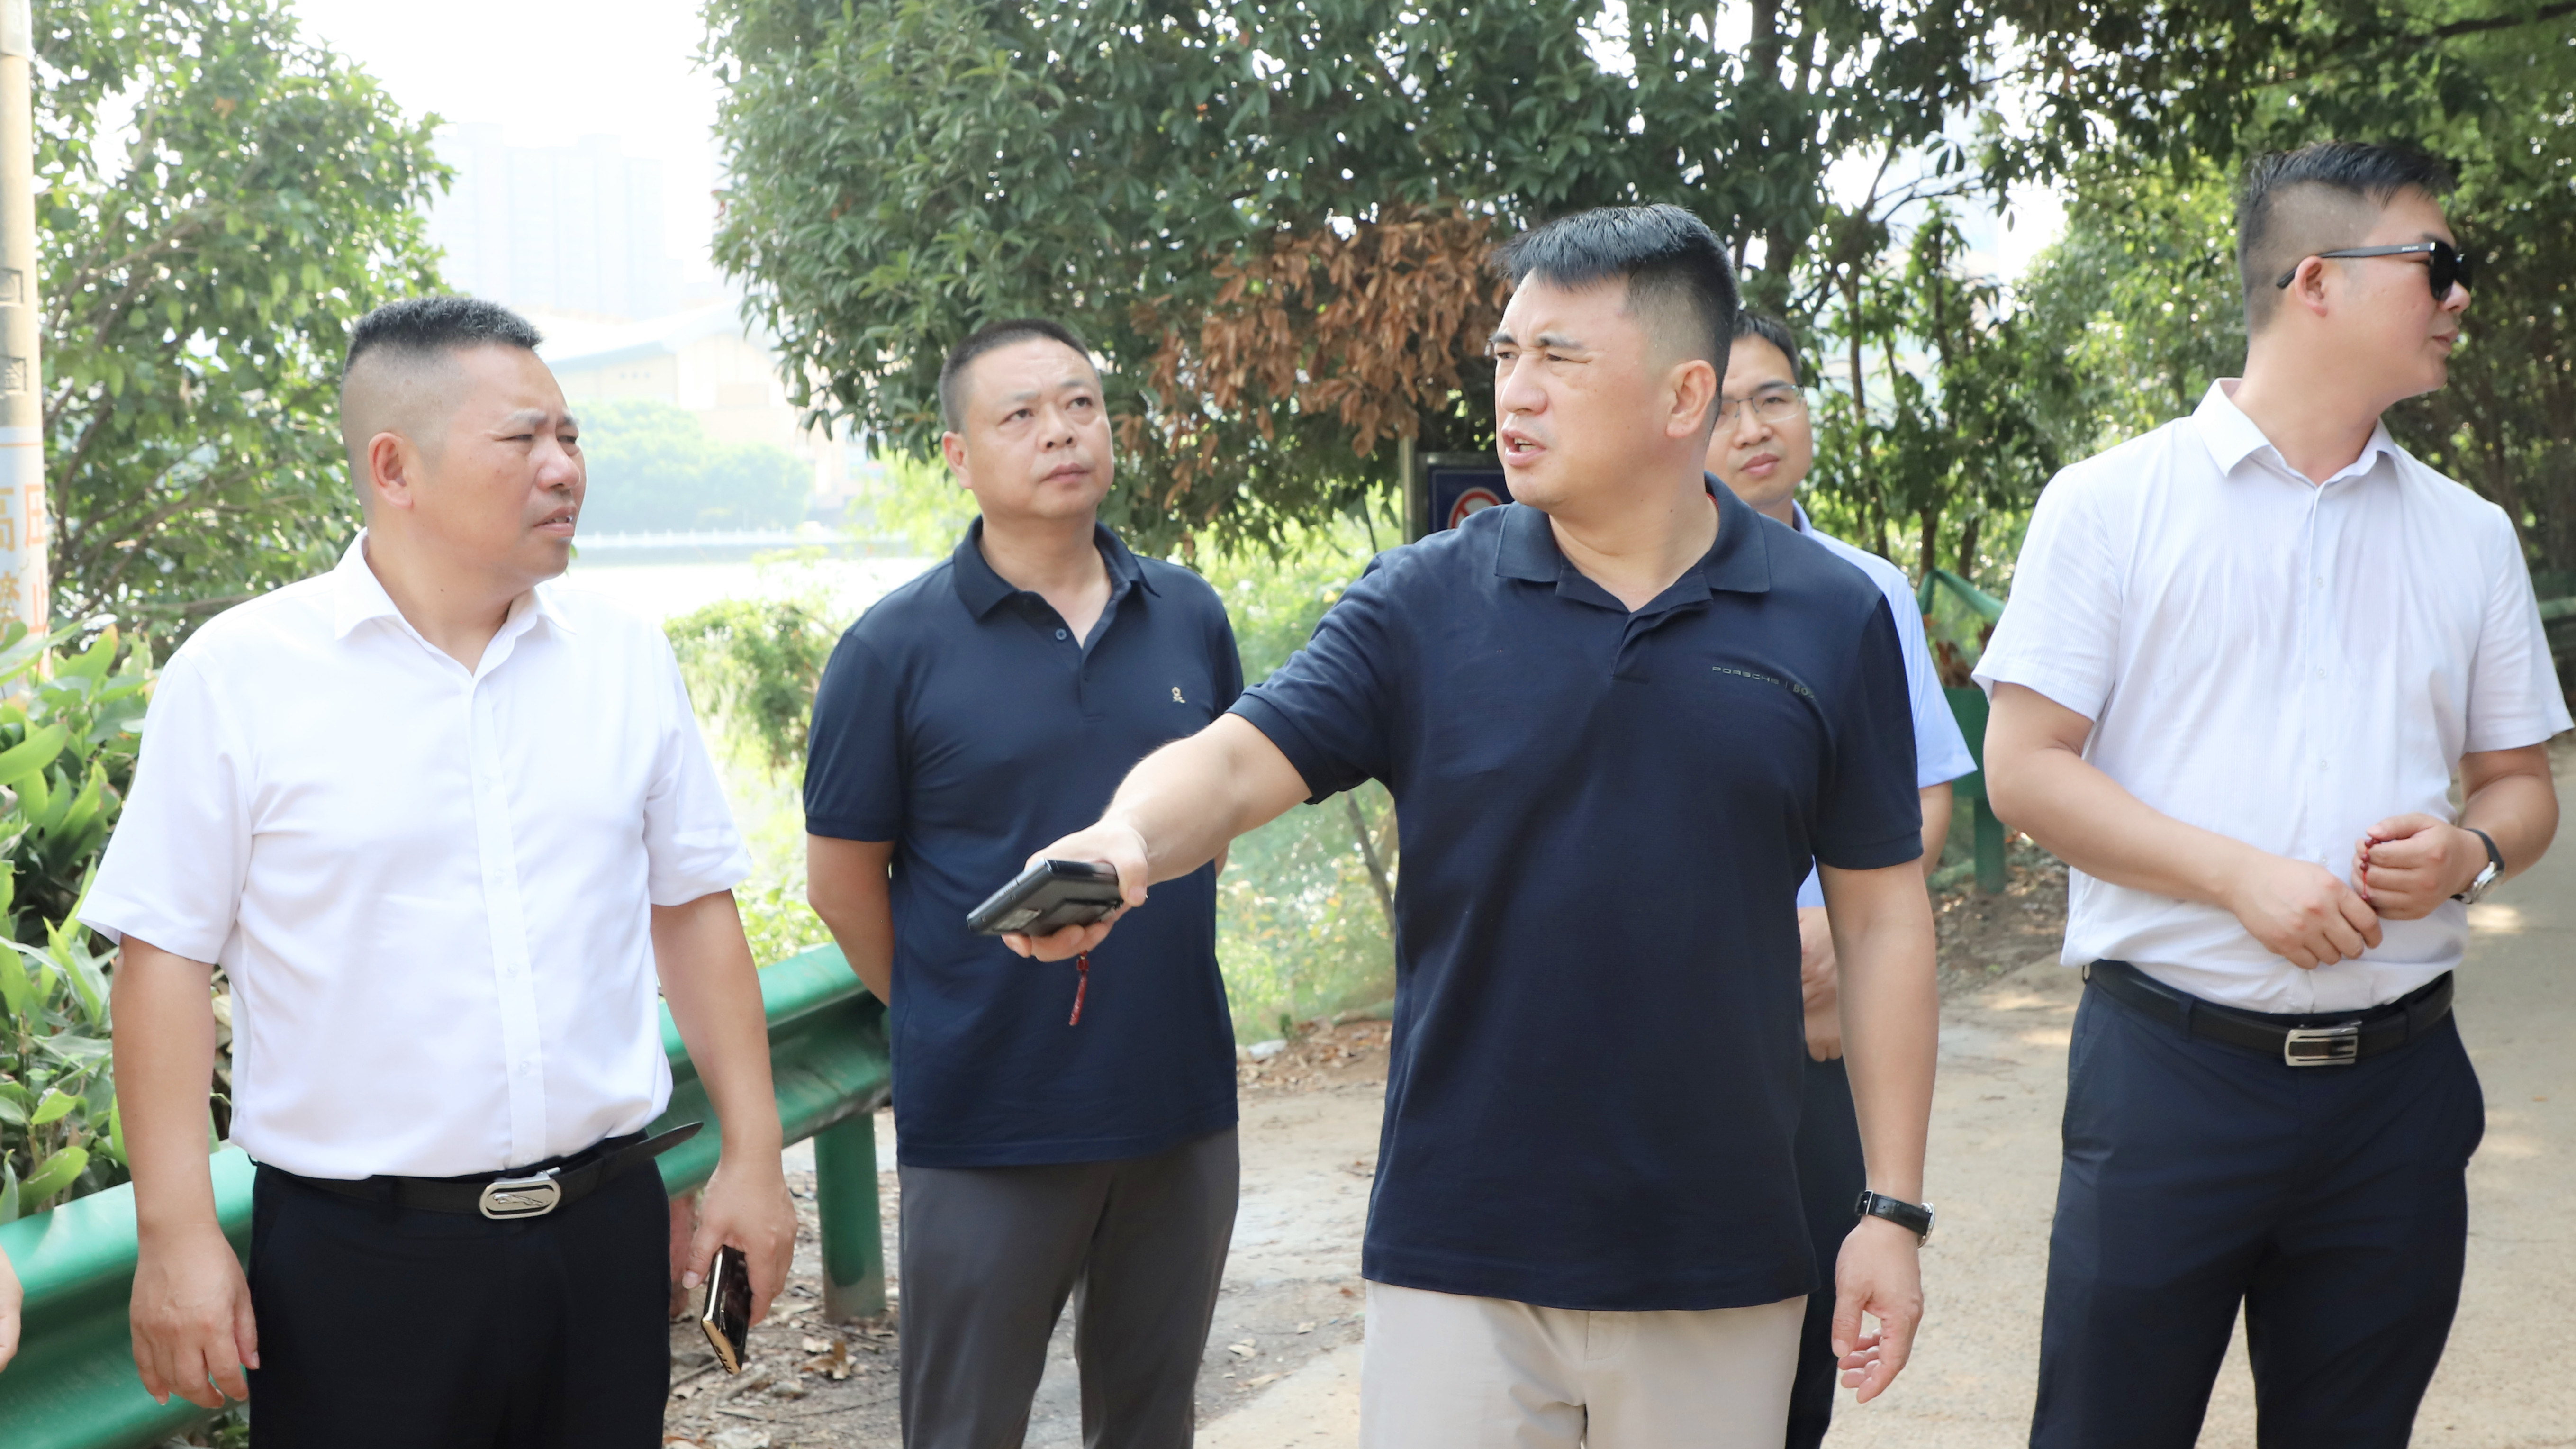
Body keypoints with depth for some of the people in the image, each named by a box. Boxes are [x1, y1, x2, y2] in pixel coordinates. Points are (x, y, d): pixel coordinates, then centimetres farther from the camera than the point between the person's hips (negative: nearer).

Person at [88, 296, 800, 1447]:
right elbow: (166, 954, -5)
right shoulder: (238, 674, -5)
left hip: (606, 1229, 4)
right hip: (357, 1255, -3)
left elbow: (693, 910, 11)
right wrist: (175, 1234, -8)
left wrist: (752, 1155, 8)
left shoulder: (625, 659, 5)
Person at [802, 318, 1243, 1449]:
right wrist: (948, 1018, 4)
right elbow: (842, 879, -3)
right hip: (986, 1129, -3)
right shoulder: (897, 647, -8)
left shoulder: (1189, 617, 4)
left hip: (1180, 1104, 4)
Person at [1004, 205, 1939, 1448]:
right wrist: (1122, 839, -33)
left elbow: (1880, 920, 3)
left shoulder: (1831, 622, 1)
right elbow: (1239, 760, -10)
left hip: (1721, 1271, 1)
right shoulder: (1424, 603, -1)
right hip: (1460, 1254, -1)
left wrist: (1895, 1209, 1)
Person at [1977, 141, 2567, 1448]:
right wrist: (2243, 876, -16)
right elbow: (2024, 767, -6)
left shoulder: (2469, 536, 12)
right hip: (2169, 1068, -4)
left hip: (2399, 1082, 4)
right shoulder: (2112, 503, -2)